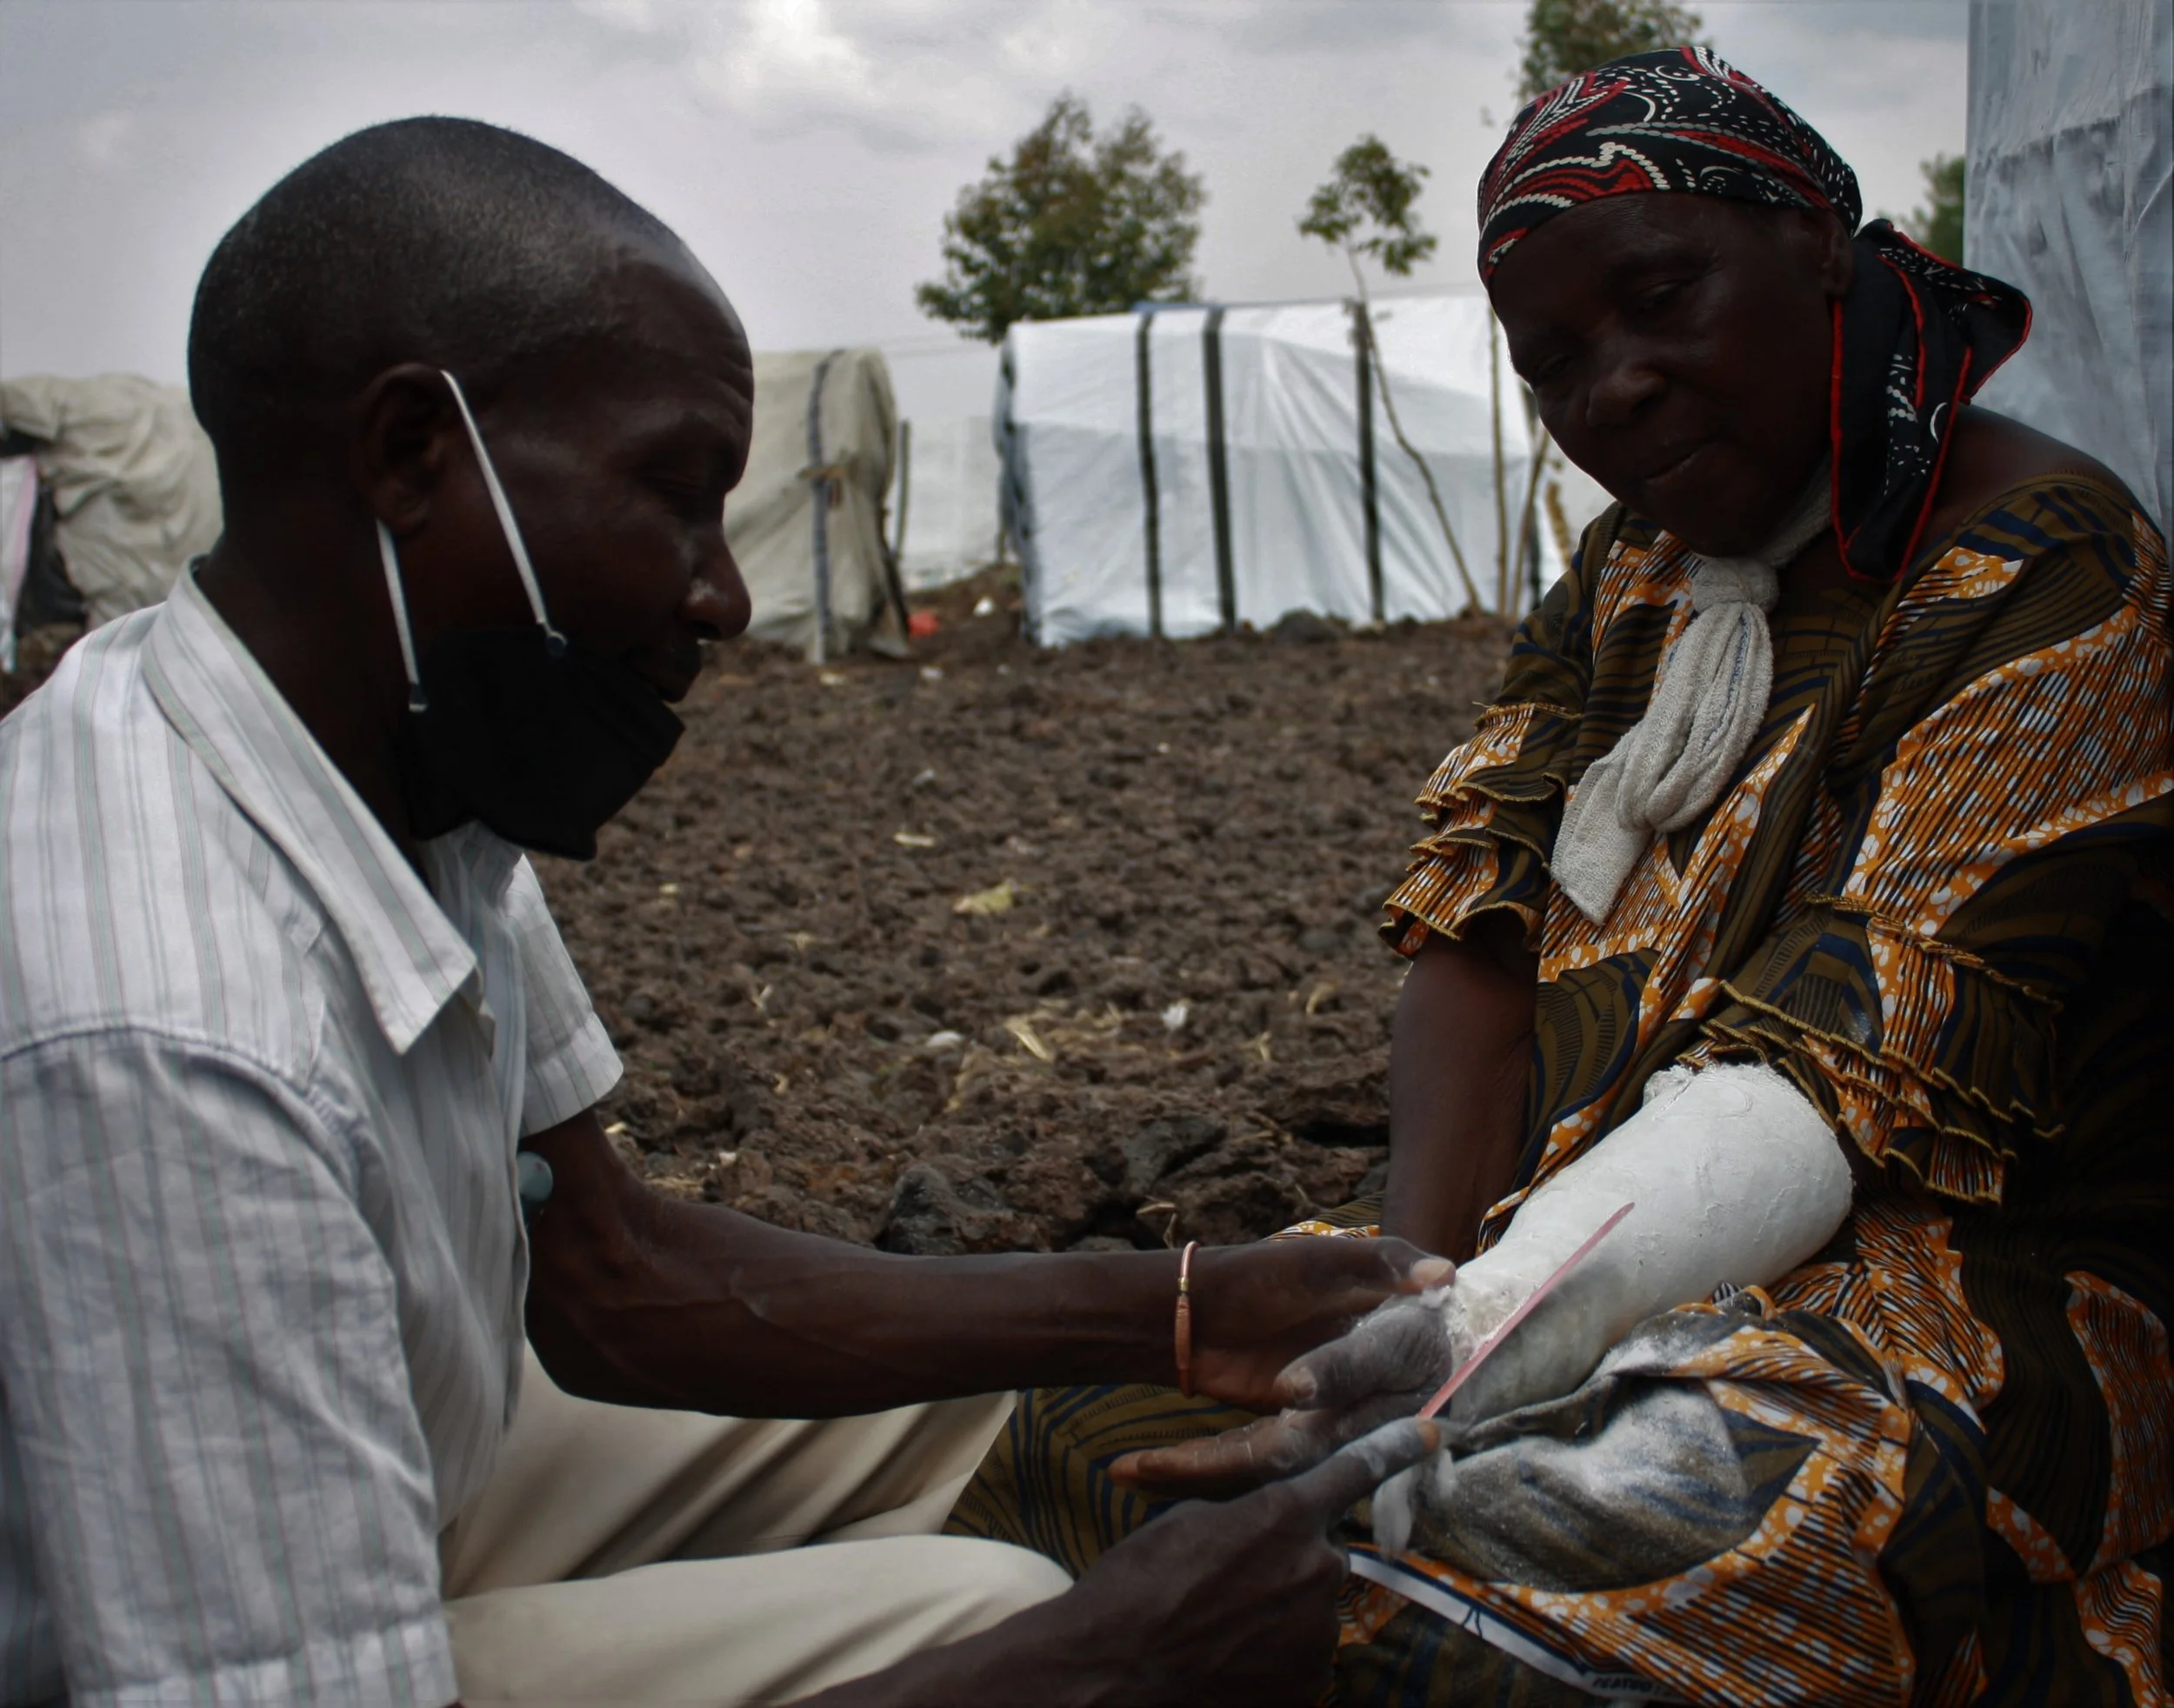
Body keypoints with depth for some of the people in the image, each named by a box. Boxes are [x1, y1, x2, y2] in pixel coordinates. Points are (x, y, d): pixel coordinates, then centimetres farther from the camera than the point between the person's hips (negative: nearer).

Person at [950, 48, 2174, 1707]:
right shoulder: (1634, 574, 11)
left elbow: (1836, 1083, -23)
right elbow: (1482, 927, 1)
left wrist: (1472, 1344, -36)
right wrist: (1421, 1298, -15)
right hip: (1579, 1238, 7)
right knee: (1095, 1435, -8)